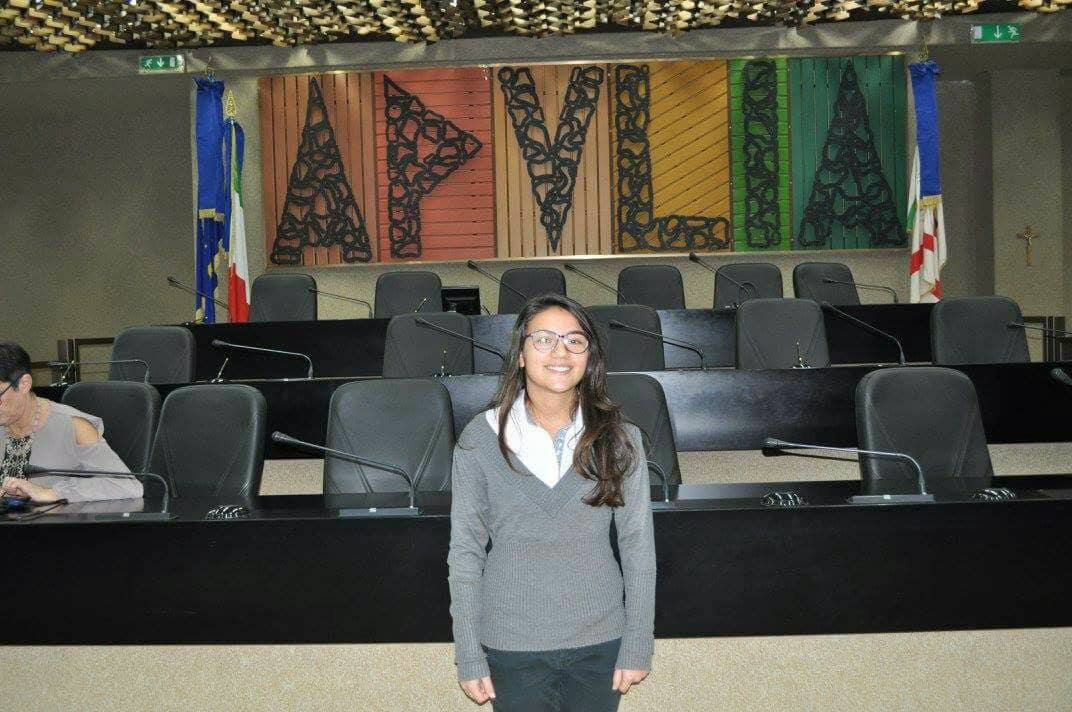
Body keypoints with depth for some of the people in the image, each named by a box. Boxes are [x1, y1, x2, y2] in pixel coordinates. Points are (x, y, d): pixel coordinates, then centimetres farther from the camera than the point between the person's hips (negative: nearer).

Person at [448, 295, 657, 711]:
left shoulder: (618, 439, -6)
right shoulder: (480, 439, -8)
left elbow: (638, 545, -1)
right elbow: (465, 549, -3)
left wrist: (639, 645, -2)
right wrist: (468, 654, -3)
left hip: (600, 641, 1)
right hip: (511, 645, -1)